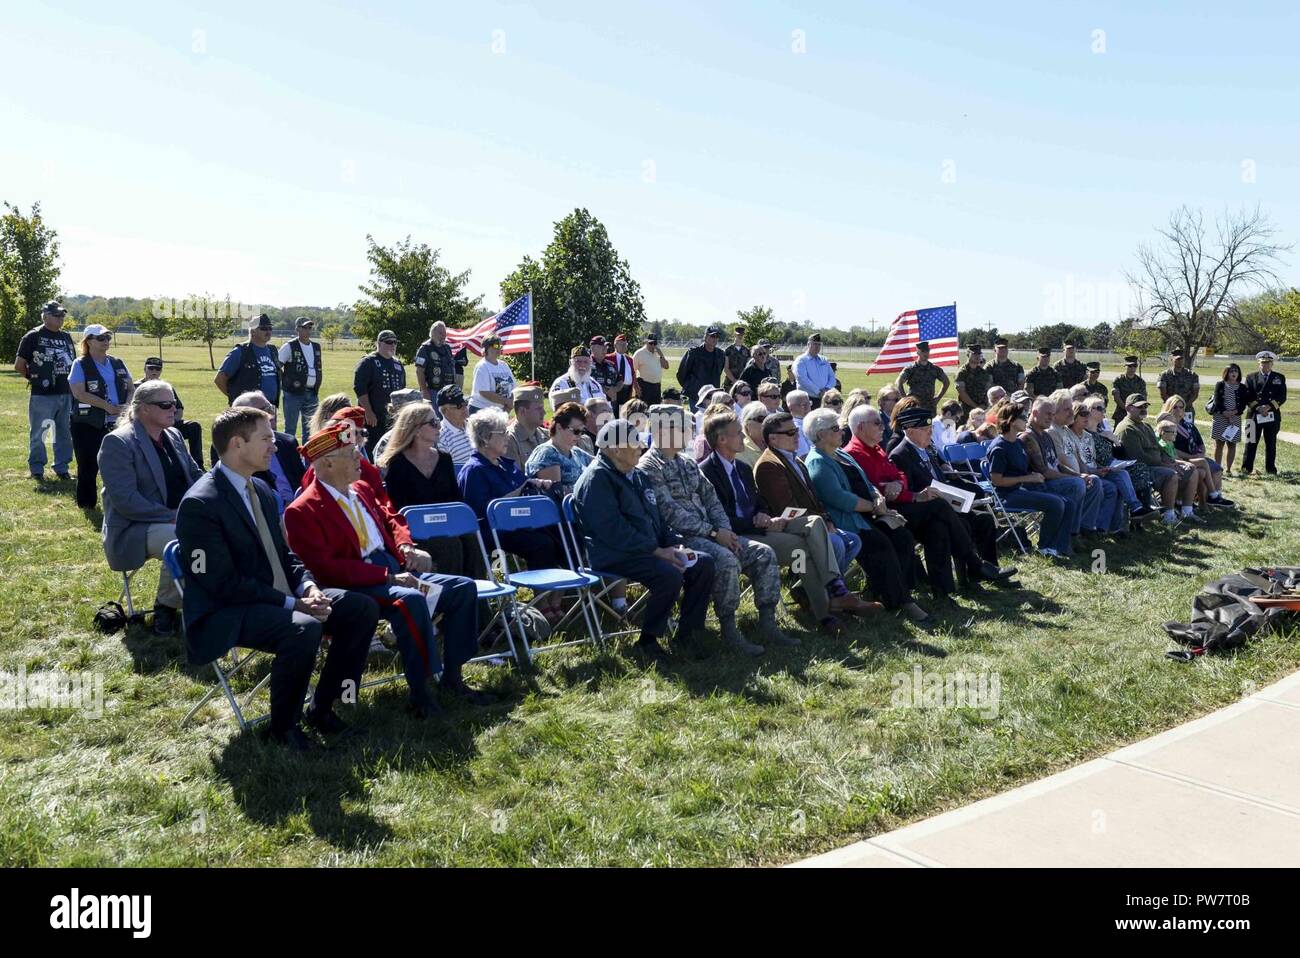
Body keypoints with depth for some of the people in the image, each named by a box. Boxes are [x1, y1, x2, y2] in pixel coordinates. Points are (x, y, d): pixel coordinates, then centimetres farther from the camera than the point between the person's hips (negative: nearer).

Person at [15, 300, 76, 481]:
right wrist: (35, 378, 3)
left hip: (65, 395, 6)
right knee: (38, 434, 3)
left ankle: (62, 468, 21)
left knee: (64, 433, 11)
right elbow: (19, 366, -4)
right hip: (42, 396, -5)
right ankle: (36, 469, 14)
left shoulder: (66, 337, 12)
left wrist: (68, 382, 10)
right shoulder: (33, 337, -5)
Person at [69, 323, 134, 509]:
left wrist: (127, 405, -8)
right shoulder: (81, 365, -3)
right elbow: (79, 393, -14)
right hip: (88, 425, -4)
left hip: (116, 423, 4)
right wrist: (107, 406, -19)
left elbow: (131, 389, 13)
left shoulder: (118, 364, 13)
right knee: (88, 466, 3)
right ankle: (87, 504, 13)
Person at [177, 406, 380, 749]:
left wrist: (307, 586, -4)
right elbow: (224, 583, -22)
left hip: (276, 598, 9)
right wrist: (292, 604, -23)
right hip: (224, 614, -9)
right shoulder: (200, 504, -18)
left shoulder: (260, 489, 10)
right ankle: (283, 725, -10)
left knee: (363, 608, -2)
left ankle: (322, 706, 9)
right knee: (304, 628, -35)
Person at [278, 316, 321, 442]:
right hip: (294, 393, -6)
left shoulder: (316, 347, 12)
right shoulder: (289, 347, -6)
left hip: (312, 394, 6)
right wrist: (288, 382, -9)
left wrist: (317, 387, 12)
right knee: (290, 429, 0)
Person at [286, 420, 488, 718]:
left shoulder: (361, 489, 15)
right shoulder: (303, 511, -10)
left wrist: (406, 547, 3)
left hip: (395, 569, 9)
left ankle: (452, 677, 6)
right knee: (410, 600, -36)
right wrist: (388, 576, -23)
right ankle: (419, 693, -25)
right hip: (357, 585, -8)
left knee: (464, 588, -2)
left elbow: (391, 518, 27)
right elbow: (325, 569, -18)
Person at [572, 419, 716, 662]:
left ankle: (687, 633, 6)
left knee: (703, 562, -1)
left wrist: (676, 544, 4)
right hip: (613, 556, -10)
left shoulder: (637, 476, 19)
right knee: (669, 574, -31)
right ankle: (647, 640, -13)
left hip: (649, 549, 10)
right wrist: (657, 551, -21)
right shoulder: (597, 479, -12)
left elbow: (657, 517, 23)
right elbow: (612, 529, -20)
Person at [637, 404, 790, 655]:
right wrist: (713, 533, -16)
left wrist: (725, 529, -2)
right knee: (726, 560, -34)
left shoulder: (687, 463, 20)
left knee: (764, 553, -8)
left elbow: (710, 498, 16)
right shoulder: (648, 468, -8)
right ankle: (729, 631, -19)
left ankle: (767, 624, -4)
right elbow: (671, 513, -16)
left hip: (709, 533, 8)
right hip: (680, 537, -8)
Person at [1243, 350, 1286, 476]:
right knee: (1251, 442, -1)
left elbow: (1282, 397, 1)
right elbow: (1247, 397, 1)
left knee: (1271, 444, 6)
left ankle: (1270, 469, 13)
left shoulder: (1279, 378, 10)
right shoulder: (1251, 377, 9)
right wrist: (1258, 407, -13)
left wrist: (1269, 407, -13)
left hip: (1272, 415, 1)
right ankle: (1246, 468, 3)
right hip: (1254, 415, -1)